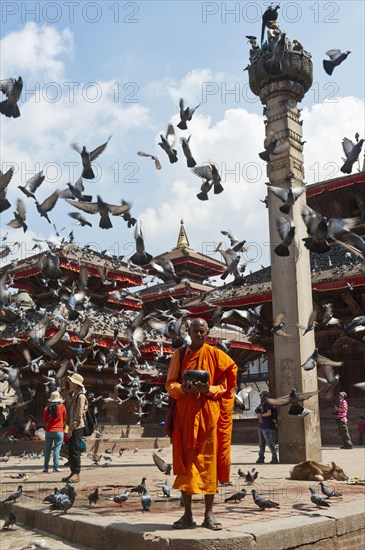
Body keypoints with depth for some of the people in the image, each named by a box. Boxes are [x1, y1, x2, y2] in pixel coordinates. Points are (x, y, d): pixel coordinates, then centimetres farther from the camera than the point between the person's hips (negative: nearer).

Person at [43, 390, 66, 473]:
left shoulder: (47, 408, 0)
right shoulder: (62, 406, -5)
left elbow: (45, 420, 8)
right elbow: (64, 419, 3)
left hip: (49, 431, 3)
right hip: (59, 431, -2)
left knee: (47, 450, 9)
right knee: (56, 449, -1)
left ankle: (46, 468, 12)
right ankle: (56, 467, -3)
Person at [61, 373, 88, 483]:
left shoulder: (80, 396, -13)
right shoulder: (74, 395, 16)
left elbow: (78, 414, -18)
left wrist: (71, 428, -17)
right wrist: (70, 427, 15)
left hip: (77, 427, -9)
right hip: (73, 427, 9)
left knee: (75, 451, -7)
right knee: (71, 451, 11)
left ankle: (76, 474, -2)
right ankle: (73, 473, 17)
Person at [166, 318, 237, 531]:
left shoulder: (215, 354, 2)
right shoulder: (179, 355, 7)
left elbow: (226, 384, 3)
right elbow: (170, 384, 5)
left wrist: (209, 389, -16)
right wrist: (182, 389, -17)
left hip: (209, 413, -1)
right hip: (185, 413, 1)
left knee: (209, 461, 1)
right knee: (186, 461, 2)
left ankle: (209, 514, 9)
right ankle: (188, 514, 10)